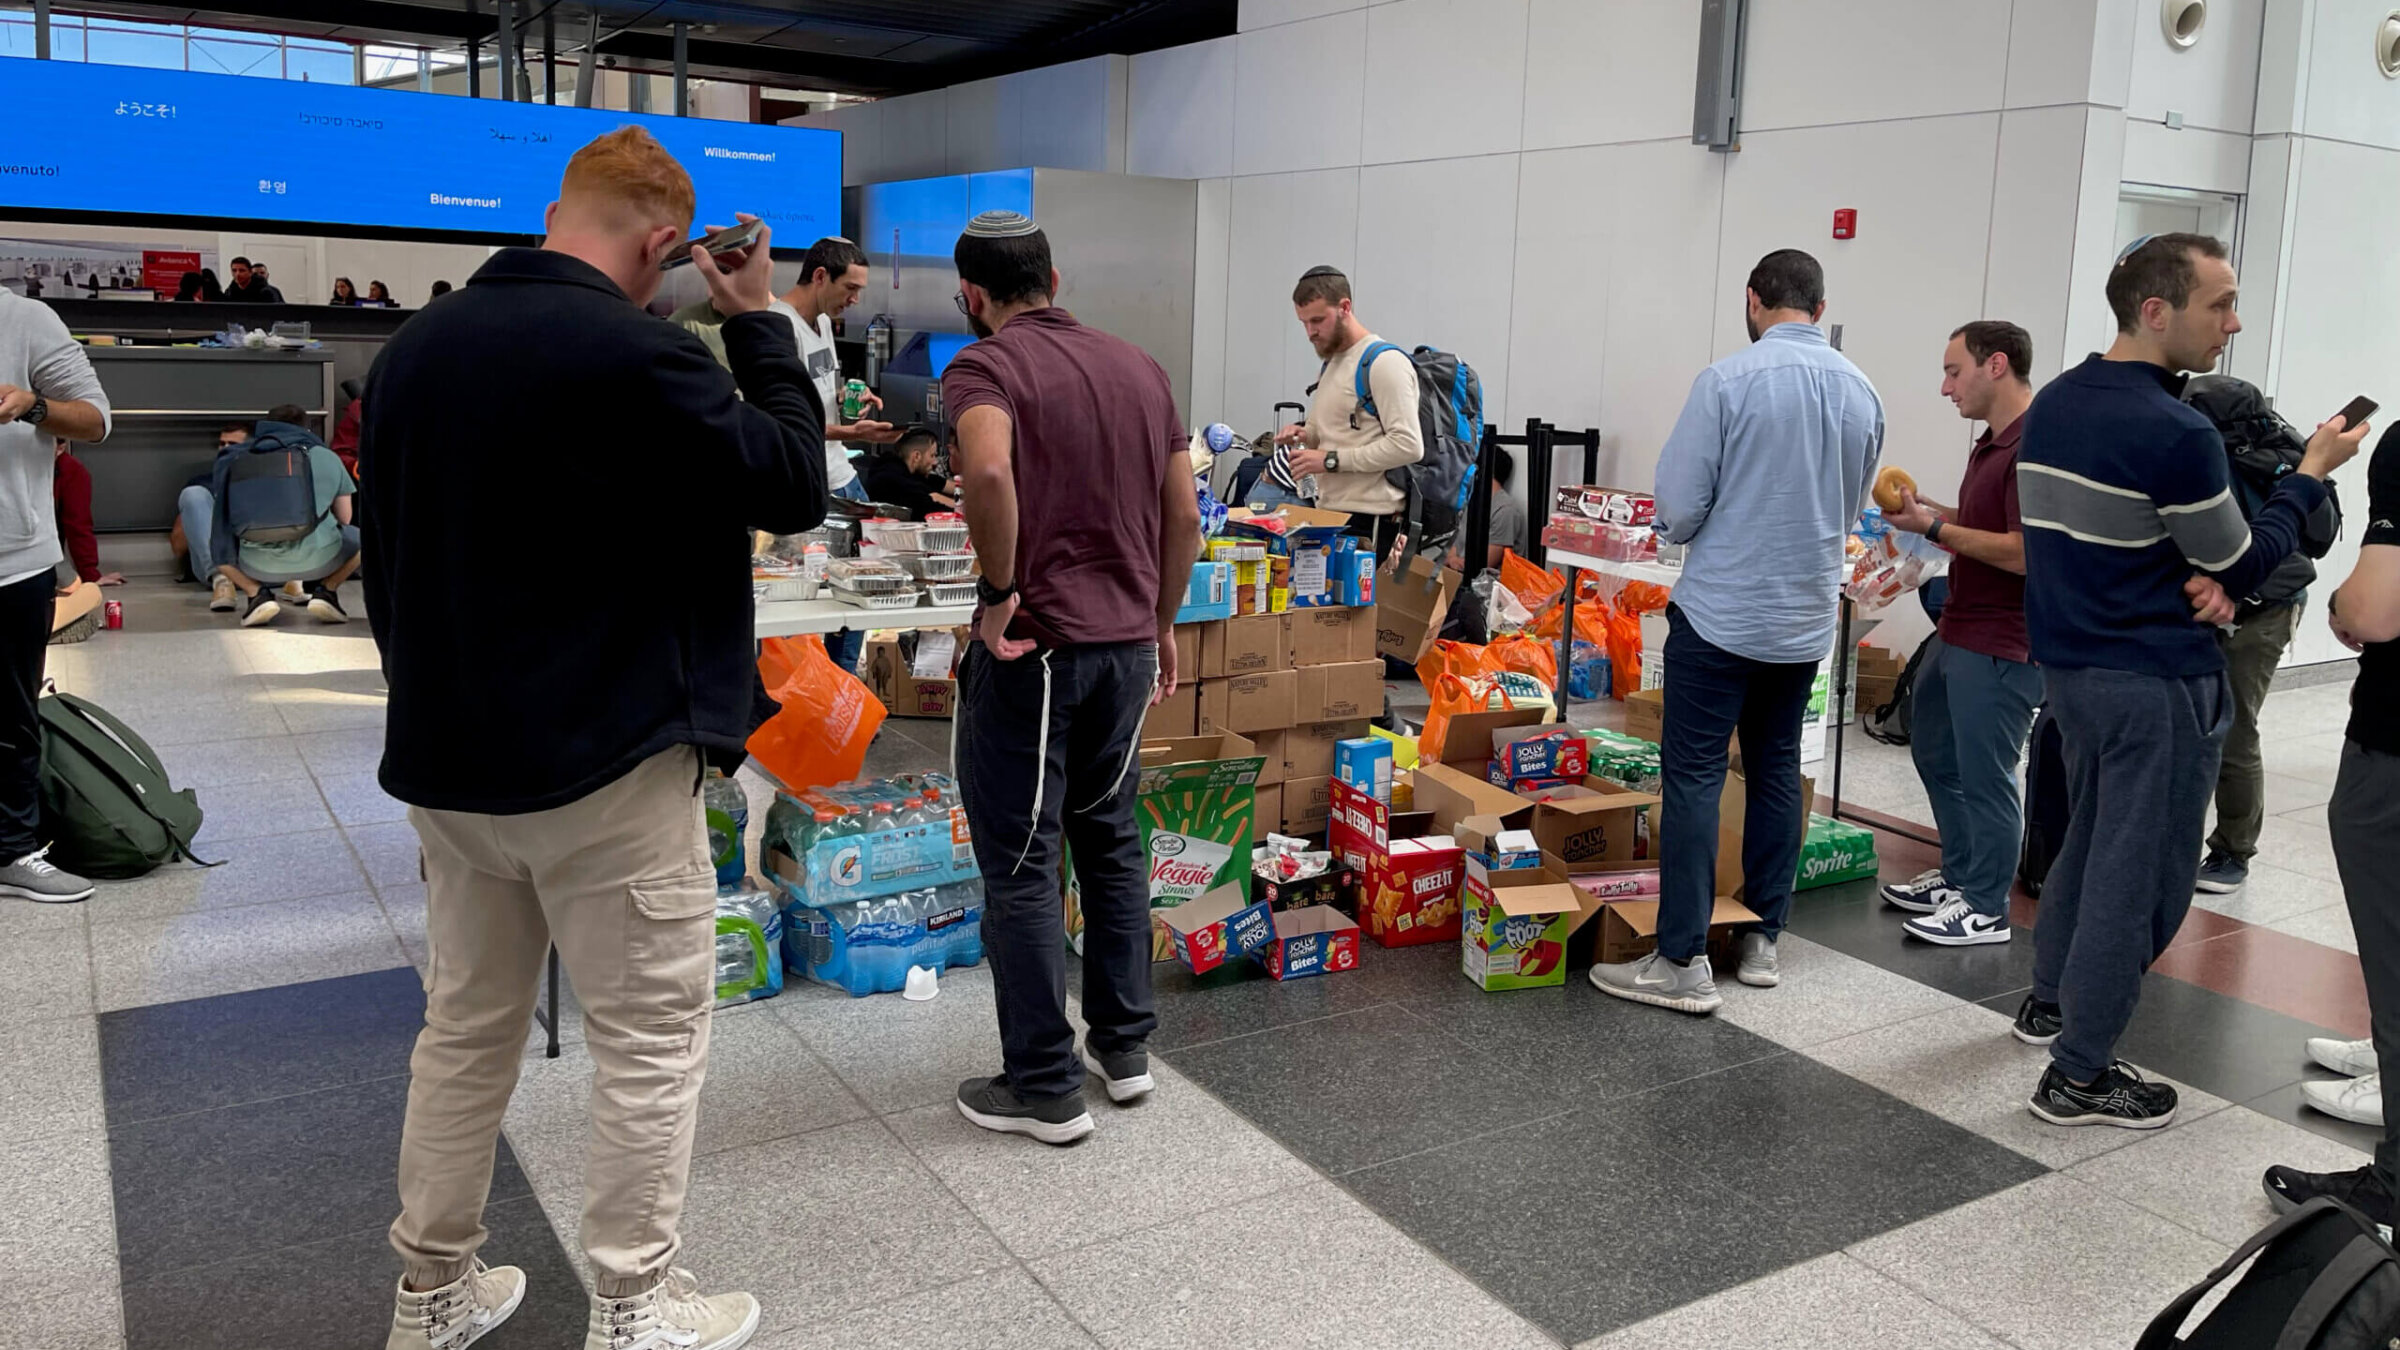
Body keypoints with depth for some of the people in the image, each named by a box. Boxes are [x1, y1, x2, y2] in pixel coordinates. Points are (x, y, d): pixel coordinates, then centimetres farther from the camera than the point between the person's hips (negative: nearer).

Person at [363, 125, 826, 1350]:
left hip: (445, 757, 8)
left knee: (466, 1025, 19)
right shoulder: (632, 355, -19)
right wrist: (760, 323, 0)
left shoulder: (410, 351, 6)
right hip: (606, 765, -7)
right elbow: (795, 487, -10)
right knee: (652, 1038, 6)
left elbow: (384, 559, 15)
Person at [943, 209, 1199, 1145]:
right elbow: (1184, 515, 10)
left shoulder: (984, 366, -9)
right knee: (1111, 839, 19)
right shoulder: (1140, 368, 11)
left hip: (1033, 647, -6)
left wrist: (1002, 590, -19)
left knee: (1021, 866, 3)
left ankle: (1044, 1087, 12)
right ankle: (1124, 1047, 28)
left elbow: (988, 471, -31)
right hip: (1127, 641, 7)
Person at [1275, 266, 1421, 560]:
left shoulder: (1384, 362, -11)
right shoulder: (1330, 363, 19)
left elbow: (1408, 445, -20)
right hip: (1329, 513, 9)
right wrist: (1304, 434, 6)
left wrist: (1331, 460, -20)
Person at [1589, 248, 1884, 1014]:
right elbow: (1849, 511, 16)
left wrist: (1682, 527, 10)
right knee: (1776, 771, 16)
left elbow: (1677, 510, -12)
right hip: (1807, 620, 6)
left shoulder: (1728, 381, -13)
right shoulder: (1862, 393, 4)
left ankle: (1684, 962, -2)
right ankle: (1762, 940, 23)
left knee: (1693, 778, -2)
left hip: (1723, 612, -6)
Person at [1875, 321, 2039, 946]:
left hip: (2000, 646, -11)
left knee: (1984, 775, 0)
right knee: (1934, 752, 21)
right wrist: (1924, 509, 6)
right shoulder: (1990, 443, 11)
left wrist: (1934, 527, -19)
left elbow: (2024, 551, -26)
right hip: (1959, 631, 11)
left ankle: (1986, 908, 14)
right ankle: (1959, 877, 35)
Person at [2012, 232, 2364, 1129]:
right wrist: (2313, 471, 2)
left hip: (2067, 661, 9)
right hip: (2155, 683, -8)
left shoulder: (2052, 405, 5)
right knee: (2140, 871, 2)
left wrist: (2189, 577, -1)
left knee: (2090, 835, 24)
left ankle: (2050, 1001, 38)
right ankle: (2080, 1074, 9)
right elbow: (2244, 565, -9)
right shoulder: (2175, 433, -21)